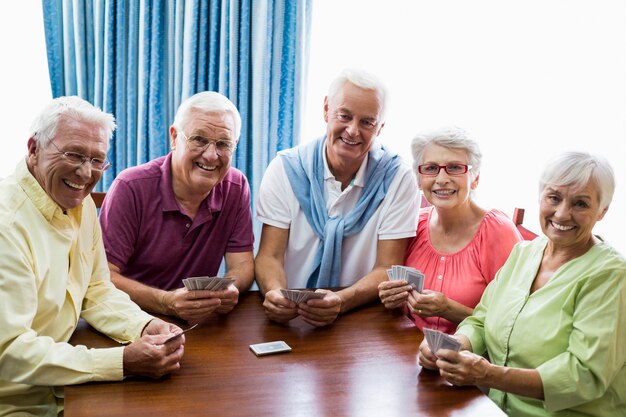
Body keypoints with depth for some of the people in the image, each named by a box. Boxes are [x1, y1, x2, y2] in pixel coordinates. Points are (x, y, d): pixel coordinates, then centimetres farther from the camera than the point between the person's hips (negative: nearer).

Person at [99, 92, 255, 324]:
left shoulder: (236, 187, -1)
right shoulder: (130, 188, -13)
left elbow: (242, 265, 0)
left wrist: (230, 289, -23)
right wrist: (166, 303, -31)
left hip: (199, 324, 4)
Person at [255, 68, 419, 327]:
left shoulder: (398, 179, -5)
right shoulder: (285, 169, -3)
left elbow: (387, 268, -8)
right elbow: (269, 255, -5)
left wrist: (341, 301, -27)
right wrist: (275, 293, -28)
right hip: (289, 320, 2)